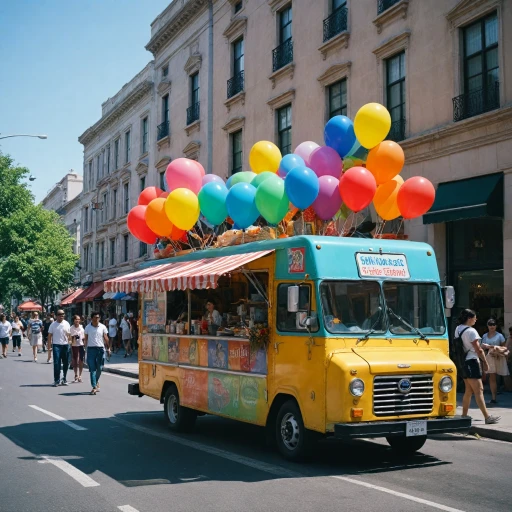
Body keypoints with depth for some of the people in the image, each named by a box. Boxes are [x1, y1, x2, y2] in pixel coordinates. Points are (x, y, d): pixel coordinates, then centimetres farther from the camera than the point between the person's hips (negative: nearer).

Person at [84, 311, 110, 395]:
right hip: (91, 349, -1)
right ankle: (94, 387, -6)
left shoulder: (102, 327, 3)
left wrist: (108, 348, -4)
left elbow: (106, 338, 4)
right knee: (92, 368, -5)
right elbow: (86, 339, 7)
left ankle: (96, 381, 33)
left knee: (99, 368, 7)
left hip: (100, 349, 1)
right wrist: (85, 349, 2)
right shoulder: (88, 327, 3)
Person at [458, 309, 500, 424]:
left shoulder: (458, 329, 10)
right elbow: (478, 350, -14)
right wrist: (485, 363, -5)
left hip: (462, 363, 9)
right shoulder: (471, 331, -15)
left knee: (469, 390, 15)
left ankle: (464, 416, 18)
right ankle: (487, 417, -10)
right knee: (478, 390, -9)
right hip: (472, 362, -9)